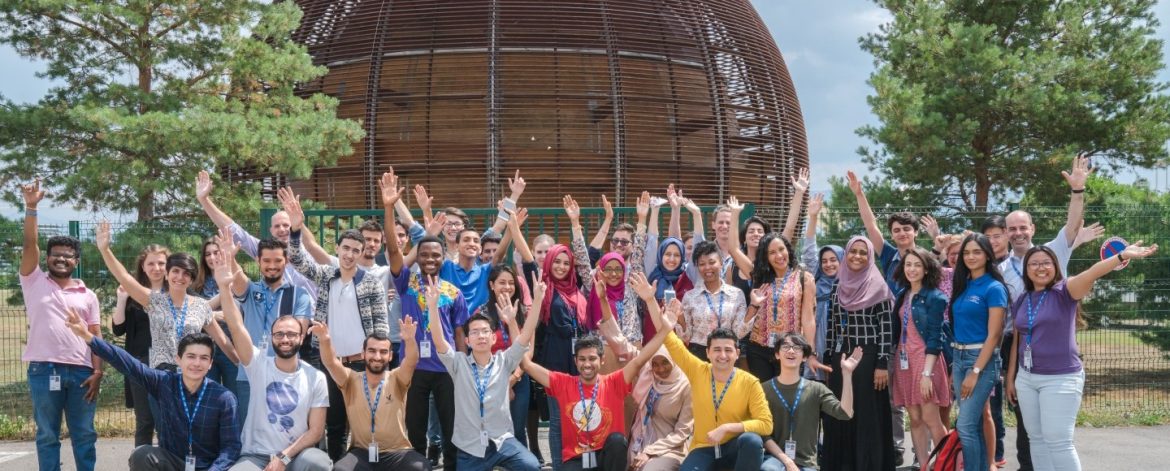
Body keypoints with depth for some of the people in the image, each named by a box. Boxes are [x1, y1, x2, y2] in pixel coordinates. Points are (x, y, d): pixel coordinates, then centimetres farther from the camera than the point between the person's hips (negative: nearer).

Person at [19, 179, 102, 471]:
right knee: (47, 436, 6)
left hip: (80, 371, 1)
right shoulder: (34, 282, 8)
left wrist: (97, 372, -3)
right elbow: (29, 244, -4)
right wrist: (31, 207, -15)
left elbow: (96, 336, 7)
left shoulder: (87, 295, 11)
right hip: (43, 370, -1)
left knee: (84, 436, 7)